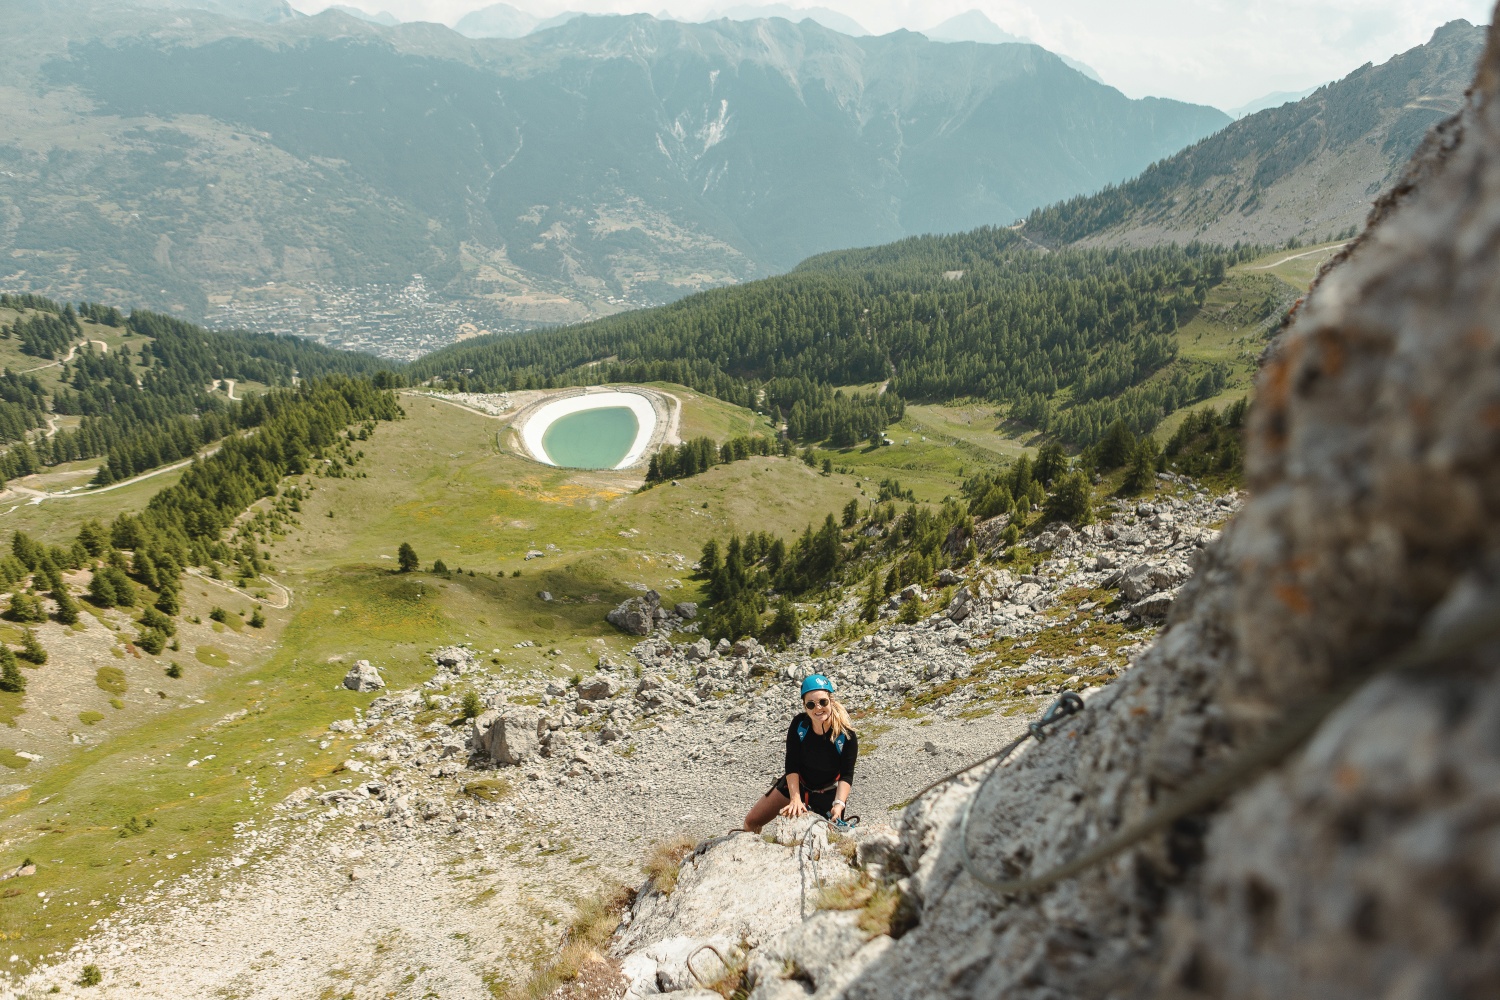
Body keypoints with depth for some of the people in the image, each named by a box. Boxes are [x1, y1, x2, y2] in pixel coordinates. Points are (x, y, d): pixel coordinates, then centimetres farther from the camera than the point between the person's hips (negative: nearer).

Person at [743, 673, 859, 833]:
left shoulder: (846, 735, -26)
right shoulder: (799, 725, -21)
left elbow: (846, 775, -21)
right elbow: (792, 765, -20)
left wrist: (839, 804, -35)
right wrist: (795, 798, -29)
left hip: (828, 795, -2)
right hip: (795, 785, 2)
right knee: (752, 822, 5)